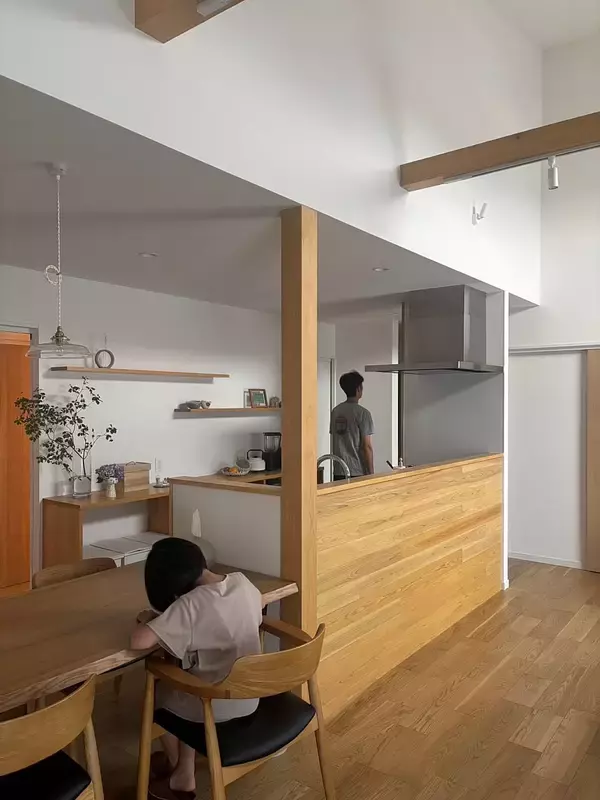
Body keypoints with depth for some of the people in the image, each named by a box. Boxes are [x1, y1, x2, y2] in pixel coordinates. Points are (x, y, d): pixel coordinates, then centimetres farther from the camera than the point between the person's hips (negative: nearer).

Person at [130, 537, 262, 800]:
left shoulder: (190, 604, -25)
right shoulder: (243, 583, -7)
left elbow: (139, 641, -30)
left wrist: (148, 619, -8)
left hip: (214, 707, -5)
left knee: (156, 691, 23)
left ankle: (179, 771, 42)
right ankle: (185, 772, 35)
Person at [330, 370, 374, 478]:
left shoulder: (335, 411, 6)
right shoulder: (363, 413, -11)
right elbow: (367, 447, -12)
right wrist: (371, 473, -5)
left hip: (338, 472, 6)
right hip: (357, 473, -6)